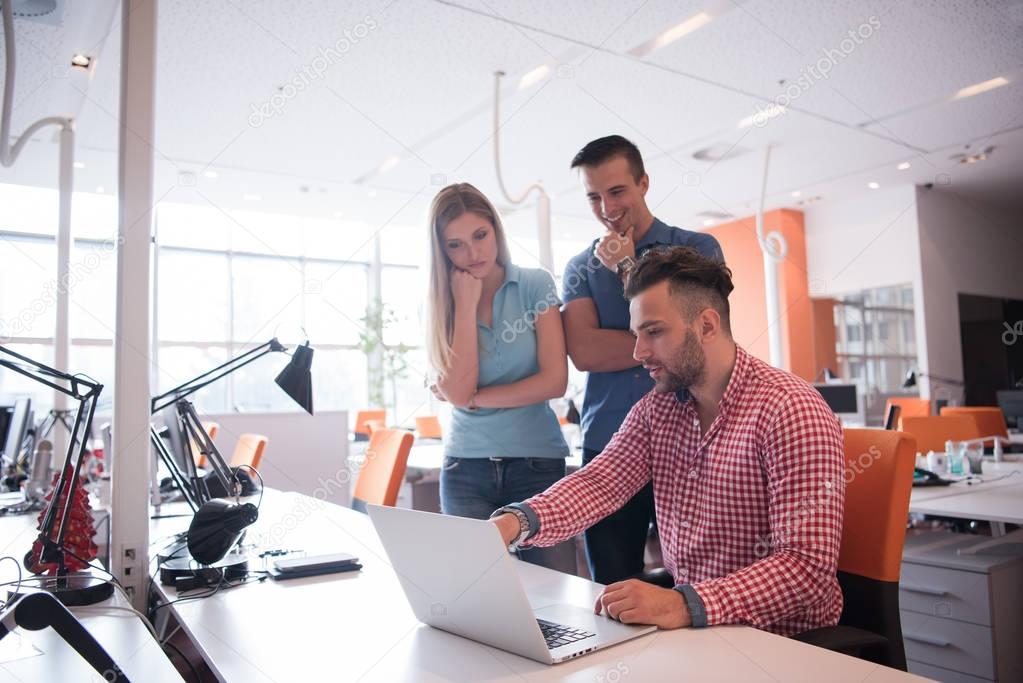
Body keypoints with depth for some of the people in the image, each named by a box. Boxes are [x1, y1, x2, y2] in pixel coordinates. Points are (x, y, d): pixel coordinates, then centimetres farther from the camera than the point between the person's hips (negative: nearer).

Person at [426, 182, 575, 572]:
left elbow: (554, 380, -7)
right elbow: (458, 392, -10)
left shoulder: (535, 285, 0)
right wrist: (466, 304, -9)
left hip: (537, 462, -1)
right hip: (466, 468, 2)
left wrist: (475, 398, -6)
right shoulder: (442, 305, 4)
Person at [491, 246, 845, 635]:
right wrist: (517, 522, -28)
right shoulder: (656, 407, 4)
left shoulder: (790, 410, -18)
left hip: (780, 640, -5)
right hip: (690, 629, 5)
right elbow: (598, 483, -9)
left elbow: (807, 566, -23)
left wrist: (687, 605, -35)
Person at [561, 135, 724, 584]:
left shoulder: (697, 248, 6)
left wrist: (627, 266, -3)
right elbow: (583, 352, -5)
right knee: (612, 595, 10)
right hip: (607, 447, 2)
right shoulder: (581, 268, 11)